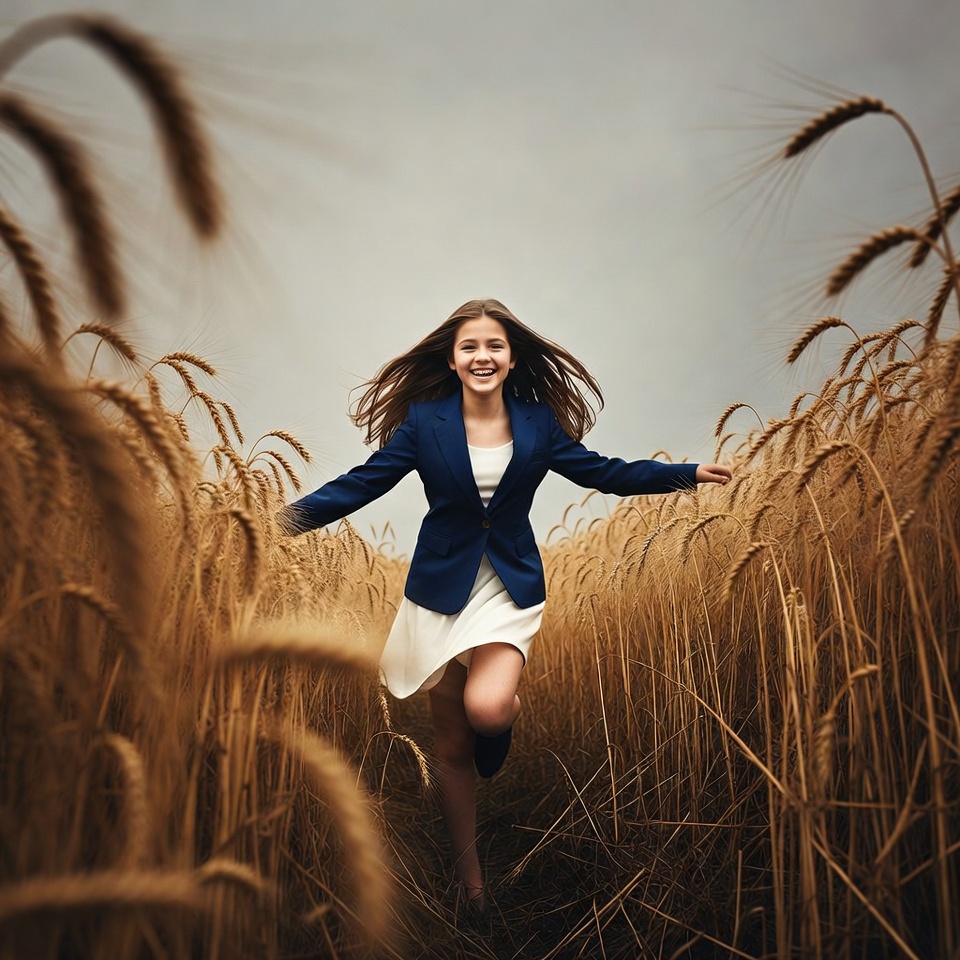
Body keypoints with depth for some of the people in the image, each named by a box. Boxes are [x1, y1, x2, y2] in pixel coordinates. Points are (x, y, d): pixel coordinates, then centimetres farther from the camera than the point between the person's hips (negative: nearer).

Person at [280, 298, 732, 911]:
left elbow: (603, 472, 7)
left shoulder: (537, 421, -1)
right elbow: (363, 482, -5)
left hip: (511, 585, 0)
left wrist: (689, 473, 6)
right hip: (443, 588, 0)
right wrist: (290, 516, -16)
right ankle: (470, 878, 32)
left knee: (487, 708, -27)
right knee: (452, 746, 9)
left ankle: (508, 708, 14)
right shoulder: (425, 419, -5)